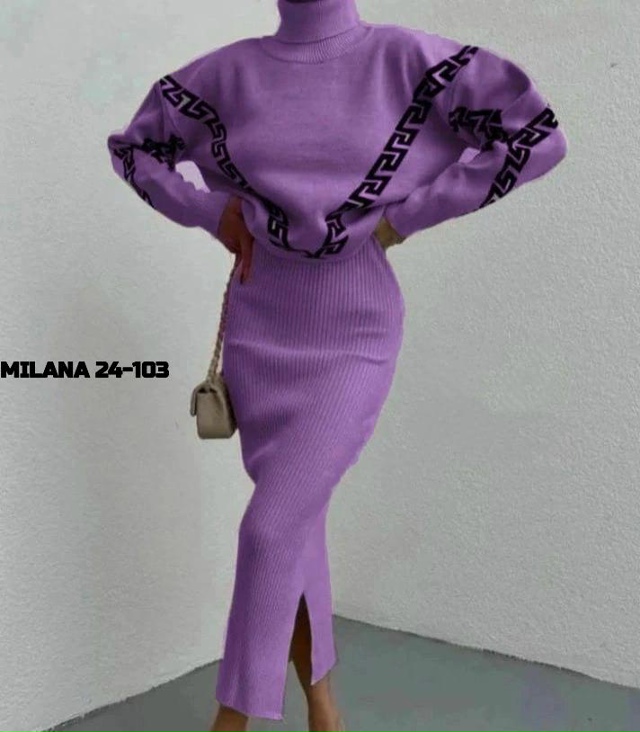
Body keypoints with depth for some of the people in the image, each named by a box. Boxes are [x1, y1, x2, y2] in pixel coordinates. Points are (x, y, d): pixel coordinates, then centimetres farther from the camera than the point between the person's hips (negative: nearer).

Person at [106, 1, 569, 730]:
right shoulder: (229, 72, 1)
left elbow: (537, 136, -14)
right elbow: (132, 145, 15)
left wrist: (404, 217, -15)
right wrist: (210, 213, -2)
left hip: (353, 341, -3)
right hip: (259, 333, 4)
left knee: (269, 531, -10)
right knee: (297, 527, 9)